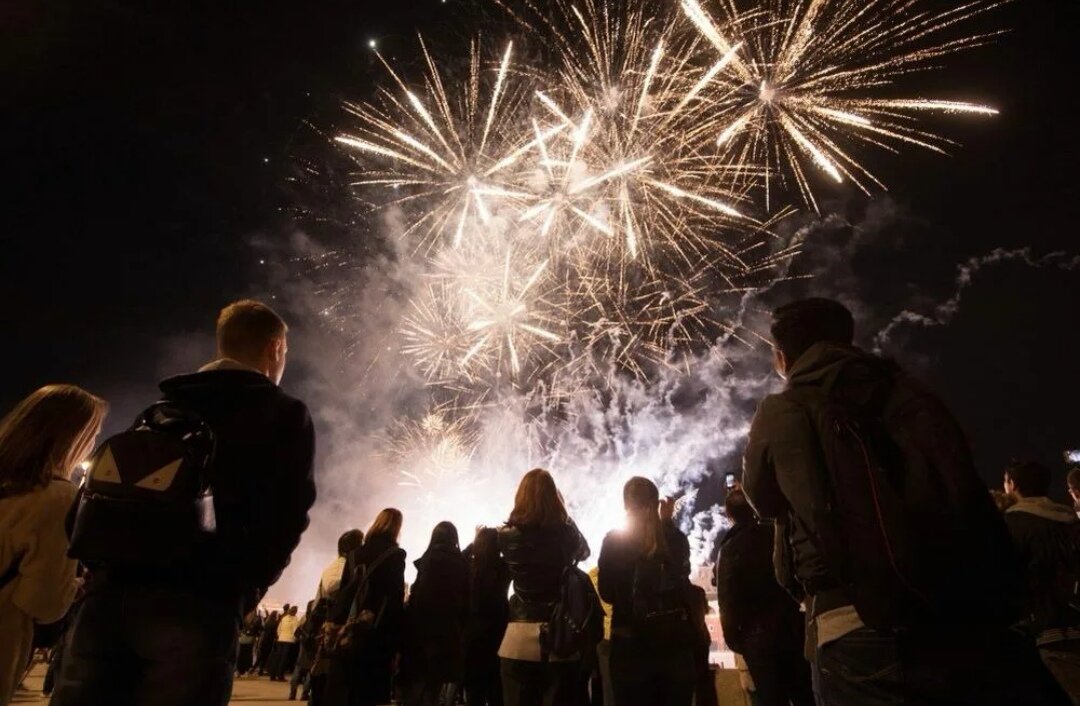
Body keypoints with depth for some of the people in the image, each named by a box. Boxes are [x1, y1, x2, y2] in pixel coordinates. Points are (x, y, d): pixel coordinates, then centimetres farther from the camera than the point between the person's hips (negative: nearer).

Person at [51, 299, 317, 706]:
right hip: (198, 603, -5)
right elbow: (286, 517, -3)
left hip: (113, 591, 6)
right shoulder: (285, 416, 4)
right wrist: (245, 589, 11)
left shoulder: (165, 406, 20)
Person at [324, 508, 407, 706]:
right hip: (375, 632, -5)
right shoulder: (395, 555, -5)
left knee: (338, 689, 10)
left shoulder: (357, 553, 12)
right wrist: (395, 640, -9)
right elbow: (395, 597, -11)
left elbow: (344, 590, 10)